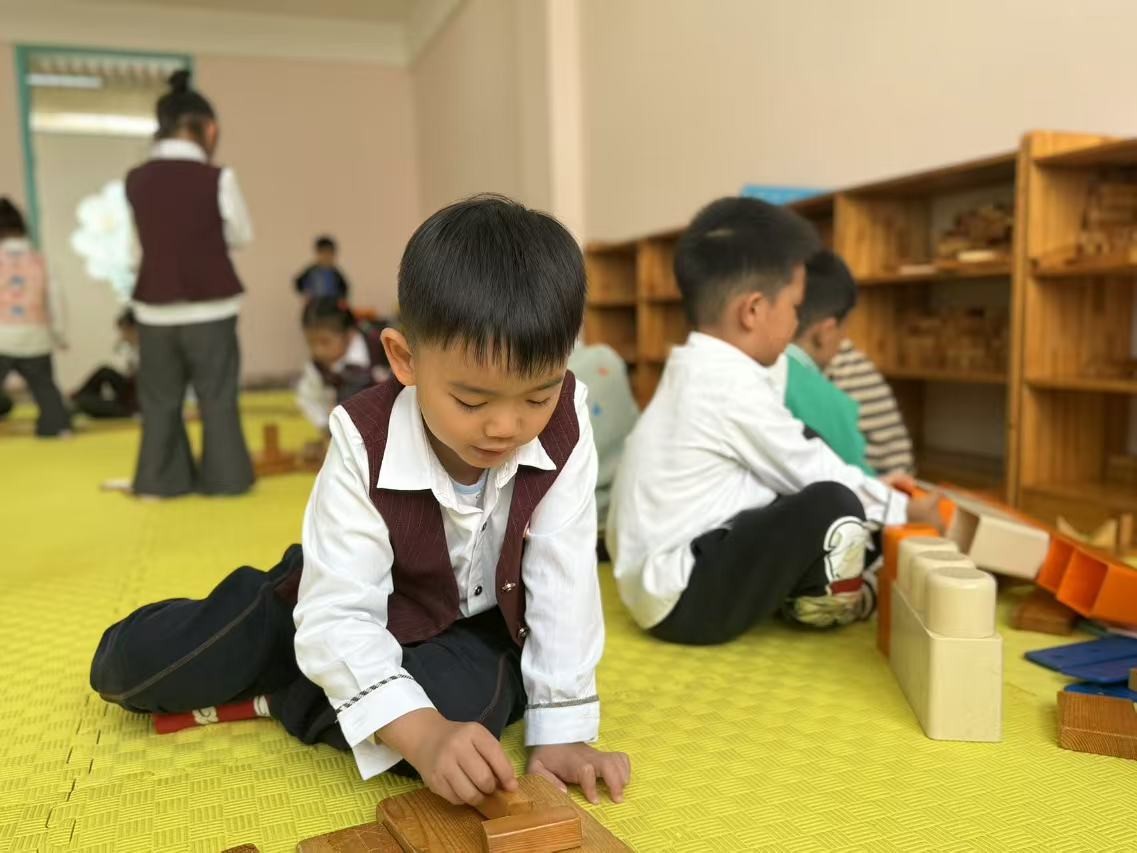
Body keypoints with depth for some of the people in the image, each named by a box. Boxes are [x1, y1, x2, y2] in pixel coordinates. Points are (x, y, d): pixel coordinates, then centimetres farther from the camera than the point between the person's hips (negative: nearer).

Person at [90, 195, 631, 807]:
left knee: (463, 703, -35)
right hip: (362, 610, -1)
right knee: (130, 665, -7)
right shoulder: (365, 442, -29)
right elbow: (340, 614, -34)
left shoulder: (564, 429, -24)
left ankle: (275, 697, -6)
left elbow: (565, 583, -20)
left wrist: (561, 728, -25)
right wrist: (422, 733, -48)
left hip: (476, 627, 2)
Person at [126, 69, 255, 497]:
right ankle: (225, 477, 14)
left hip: (155, 311, 3)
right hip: (211, 310, -3)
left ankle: (160, 479, 20)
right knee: (217, 398, 8)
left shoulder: (135, 180, -1)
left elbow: (149, 237, 13)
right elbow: (241, 236, 2)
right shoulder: (217, 179, -11)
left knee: (160, 399, 14)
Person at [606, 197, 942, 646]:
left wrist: (885, 495, 21)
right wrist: (906, 508, 6)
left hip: (656, 581, 10)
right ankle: (825, 604, 8)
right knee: (834, 506, -18)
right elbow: (817, 474, -10)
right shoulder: (735, 386, -19)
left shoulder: (698, 372, 10)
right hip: (683, 599, -10)